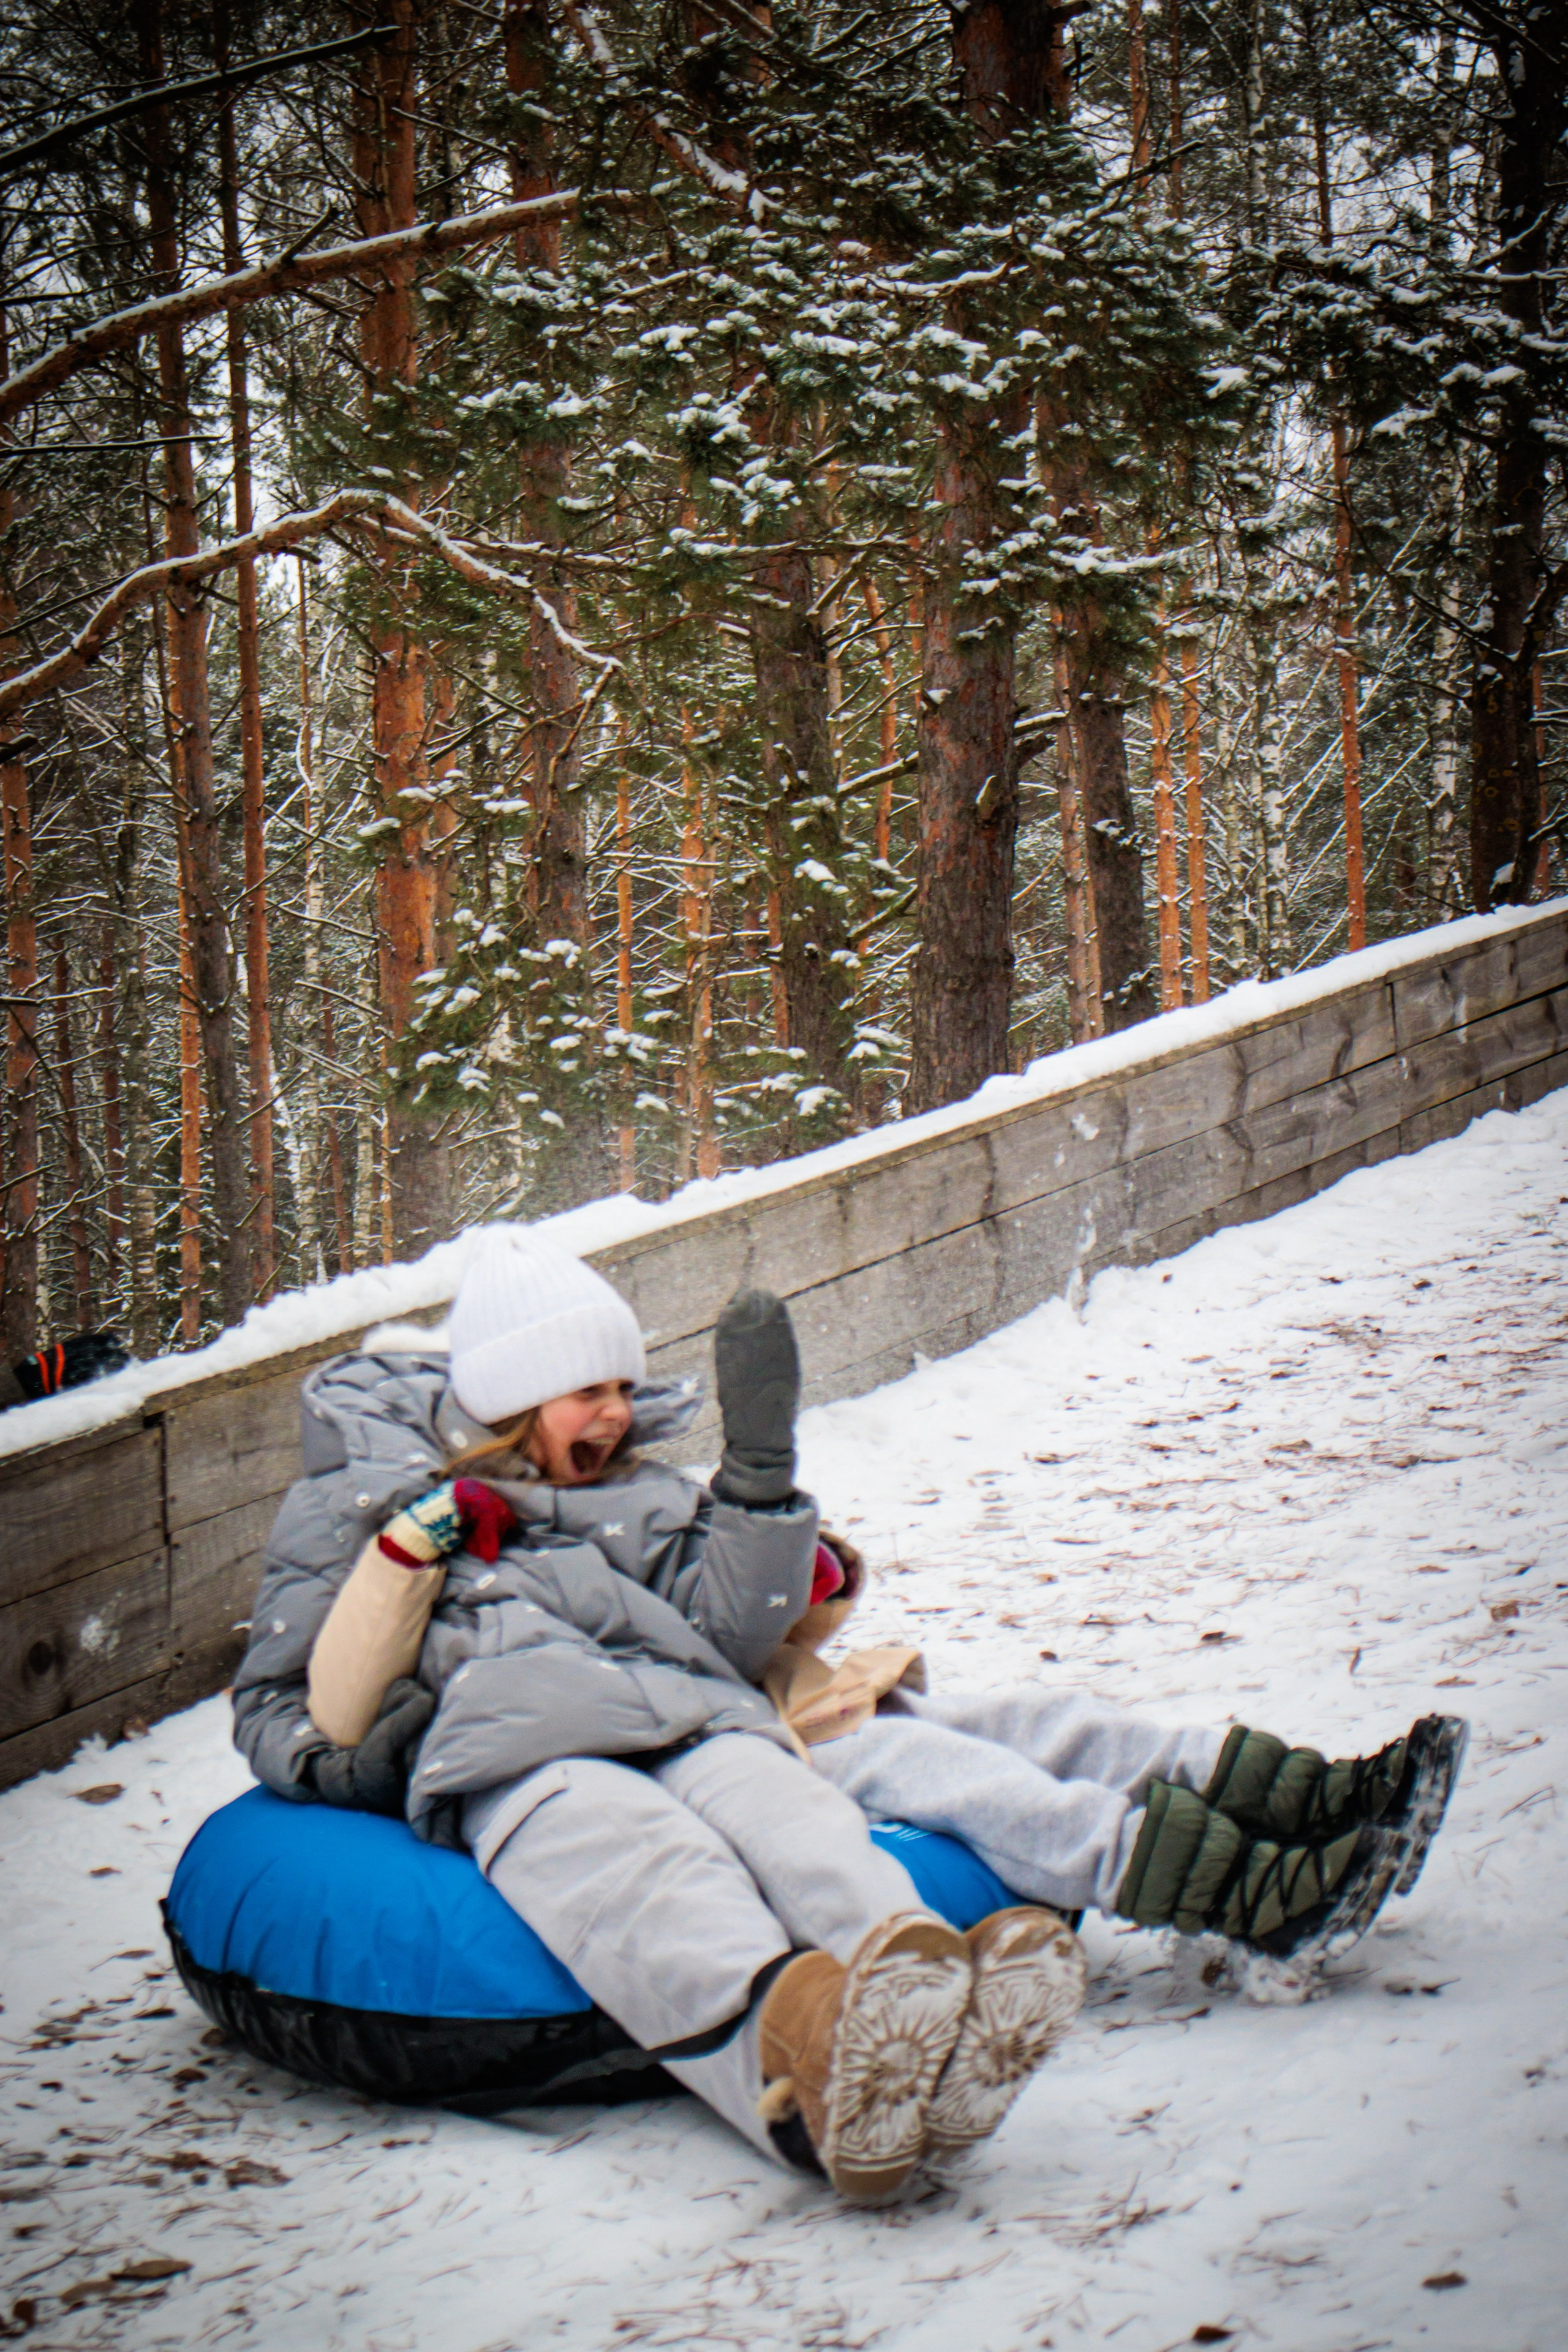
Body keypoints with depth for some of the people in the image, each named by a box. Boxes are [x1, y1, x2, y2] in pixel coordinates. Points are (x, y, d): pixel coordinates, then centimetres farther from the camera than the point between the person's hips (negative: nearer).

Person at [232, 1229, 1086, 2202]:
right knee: (641, 1868, -39)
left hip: (690, 1718, 4)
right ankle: (796, 2044, -71)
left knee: (785, 1812, -34)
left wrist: (761, 1464, 10)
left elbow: (728, 1636, 20)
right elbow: (279, 1718, 22)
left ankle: (927, 2036, -65)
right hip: (511, 1748, -3)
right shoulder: (354, 1502, 27)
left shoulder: (644, 1500, 36)